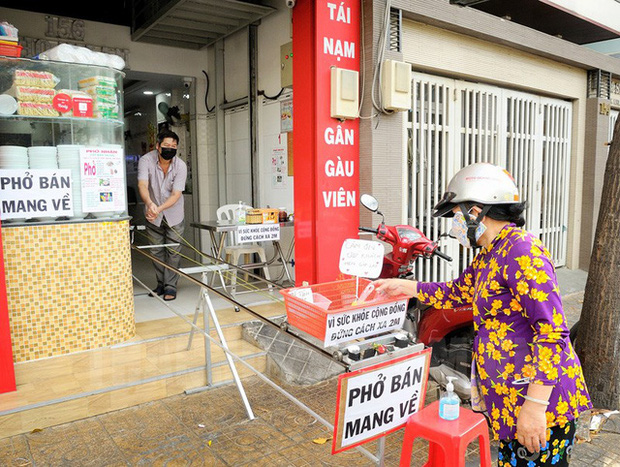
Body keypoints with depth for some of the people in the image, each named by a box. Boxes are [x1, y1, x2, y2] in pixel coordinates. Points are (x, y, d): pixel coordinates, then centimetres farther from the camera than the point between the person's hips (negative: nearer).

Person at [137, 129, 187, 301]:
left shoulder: (181, 166, -17)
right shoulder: (146, 160, -17)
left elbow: (176, 194, -22)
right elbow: (142, 185, -30)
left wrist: (159, 209, -38)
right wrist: (150, 204, -50)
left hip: (174, 214, -1)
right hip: (152, 215, 1)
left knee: (173, 251, -2)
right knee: (156, 251, 8)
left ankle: (170, 286, 7)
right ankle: (161, 284, 22)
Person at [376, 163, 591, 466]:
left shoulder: (521, 250, -19)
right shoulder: (488, 257, 12)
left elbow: (552, 331, -24)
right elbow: (455, 293, 27)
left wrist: (535, 406, -25)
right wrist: (404, 286, 24)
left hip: (540, 399, -9)